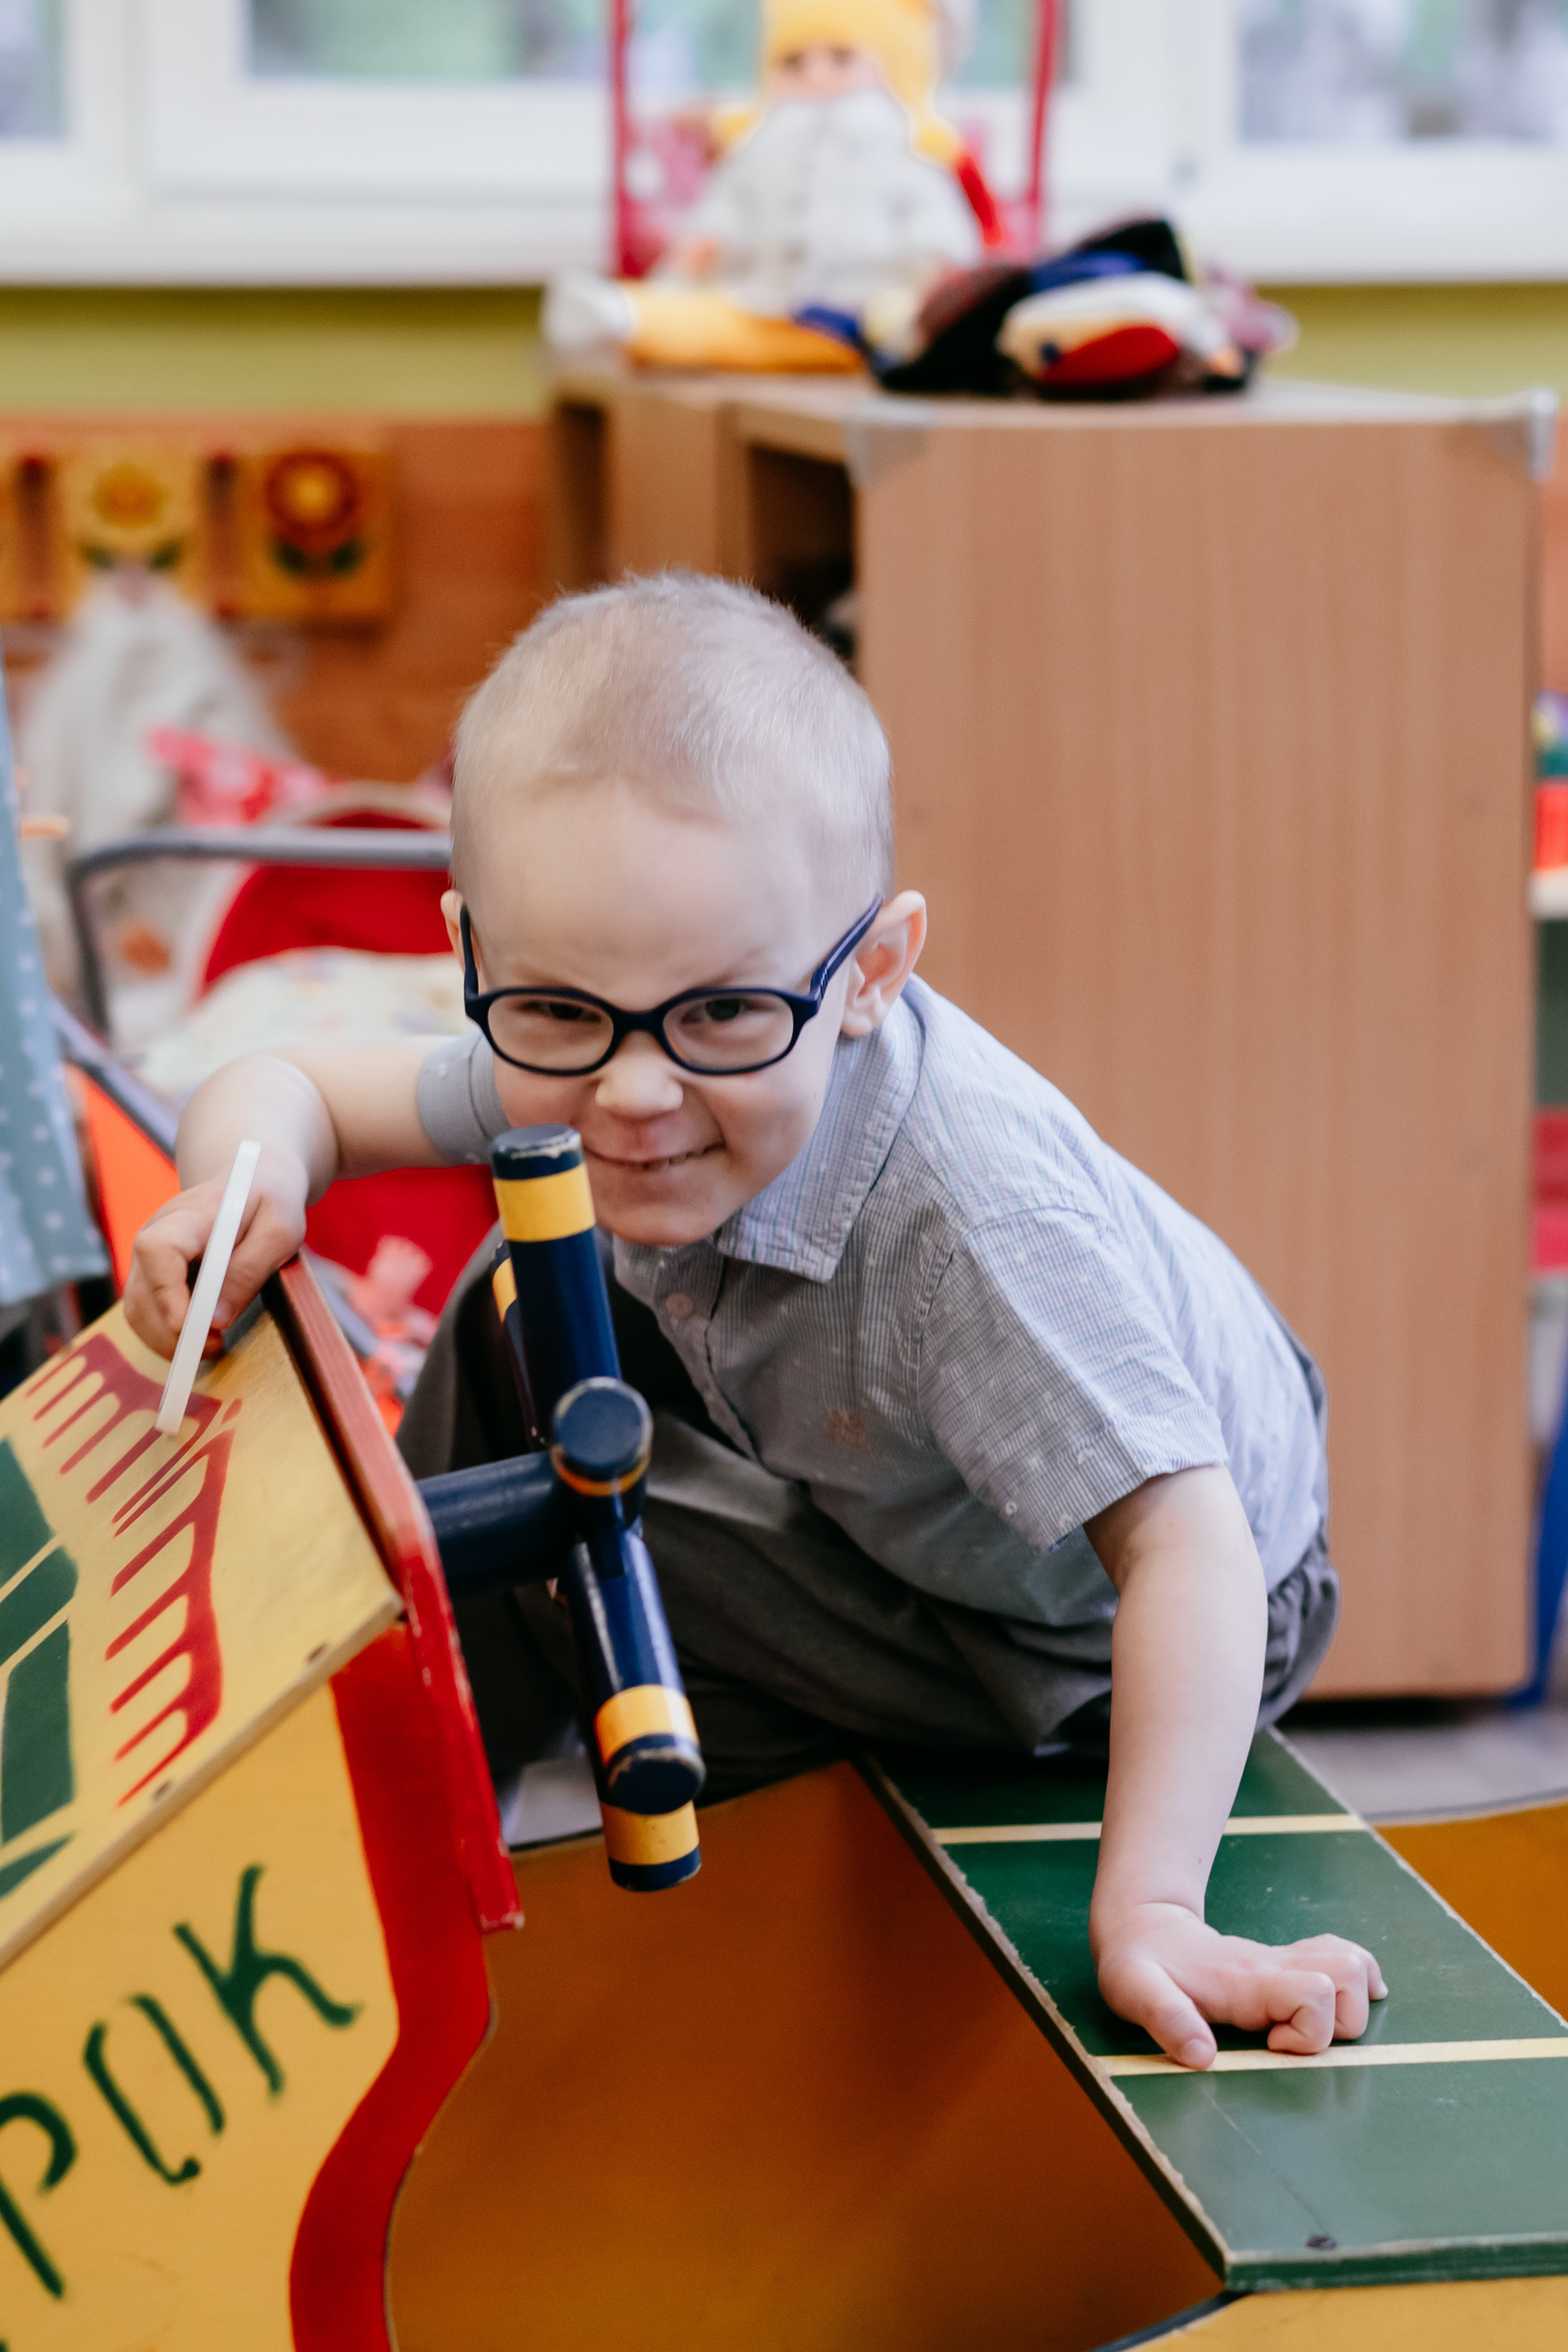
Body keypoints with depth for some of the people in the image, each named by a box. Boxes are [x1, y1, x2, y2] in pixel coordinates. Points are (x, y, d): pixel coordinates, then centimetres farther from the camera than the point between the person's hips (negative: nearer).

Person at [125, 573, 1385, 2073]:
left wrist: (1148, 1909, -48)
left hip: (1104, 1628, -7)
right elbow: (289, 1089, -8)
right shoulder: (566, 1061, -20)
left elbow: (1188, 1548, -42)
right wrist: (249, 1176, -33)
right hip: (887, 1495, 7)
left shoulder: (964, 1200, -41)